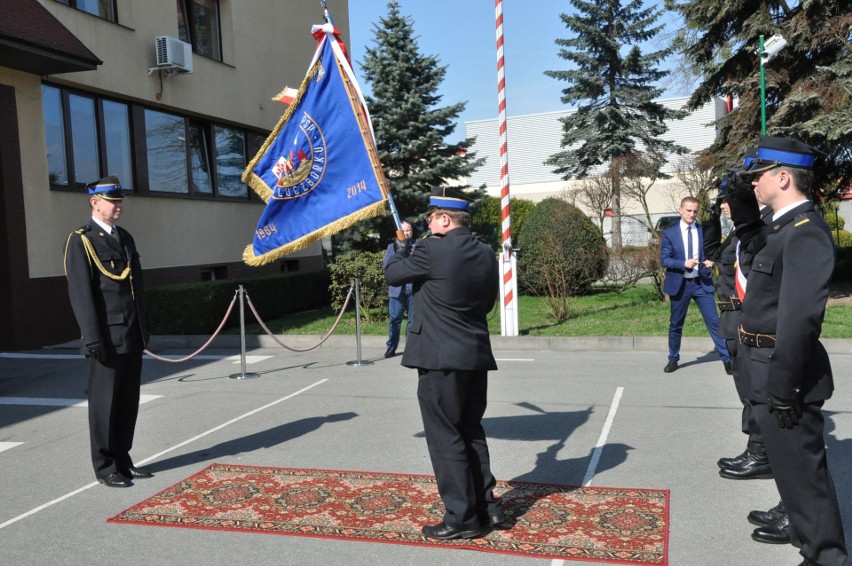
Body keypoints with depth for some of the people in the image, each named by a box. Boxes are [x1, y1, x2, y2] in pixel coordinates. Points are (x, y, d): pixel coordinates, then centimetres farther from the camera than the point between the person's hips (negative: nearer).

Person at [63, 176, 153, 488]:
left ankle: (122, 460, 24)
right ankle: (105, 467, 15)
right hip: (108, 337, -7)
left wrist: (144, 327, 15)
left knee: (129, 401, 12)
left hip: (133, 336, 7)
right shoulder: (81, 240, -6)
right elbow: (80, 292, -13)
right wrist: (92, 338, -18)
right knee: (105, 403, 3)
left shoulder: (125, 237, 16)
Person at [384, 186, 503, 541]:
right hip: (477, 356, 8)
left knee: (446, 438, 2)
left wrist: (404, 245, 17)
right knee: (471, 432, 18)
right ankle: (487, 507, 25)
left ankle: (462, 519, 8)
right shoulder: (486, 255, 6)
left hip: (440, 359, -7)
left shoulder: (431, 251, -15)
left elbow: (392, 274, 0)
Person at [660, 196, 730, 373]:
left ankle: (727, 359, 2)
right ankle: (673, 359, 25)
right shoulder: (669, 233, -1)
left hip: (701, 283, 1)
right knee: (675, 324, 11)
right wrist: (684, 264, -21)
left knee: (714, 321, -3)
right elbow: (664, 260, -6)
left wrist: (709, 262, -13)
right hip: (680, 284, -1)